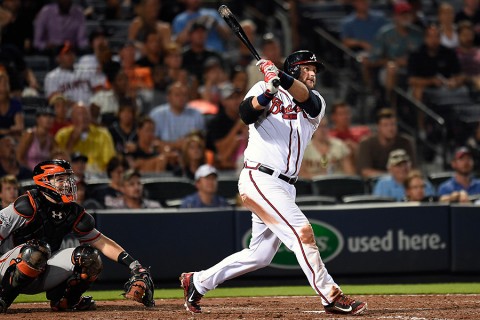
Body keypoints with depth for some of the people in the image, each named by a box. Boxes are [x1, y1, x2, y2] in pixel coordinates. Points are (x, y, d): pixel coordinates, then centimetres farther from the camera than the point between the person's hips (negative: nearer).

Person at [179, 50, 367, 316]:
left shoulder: (315, 104, 14)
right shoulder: (263, 89, 4)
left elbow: (304, 96, -10)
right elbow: (247, 113, -16)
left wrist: (281, 77, -28)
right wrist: (267, 94, -35)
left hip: (284, 188, 7)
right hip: (259, 179, -7)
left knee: (260, 255, 10)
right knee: (302, 232, -18)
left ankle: (197, 282, 23)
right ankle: (331, 297, -15)